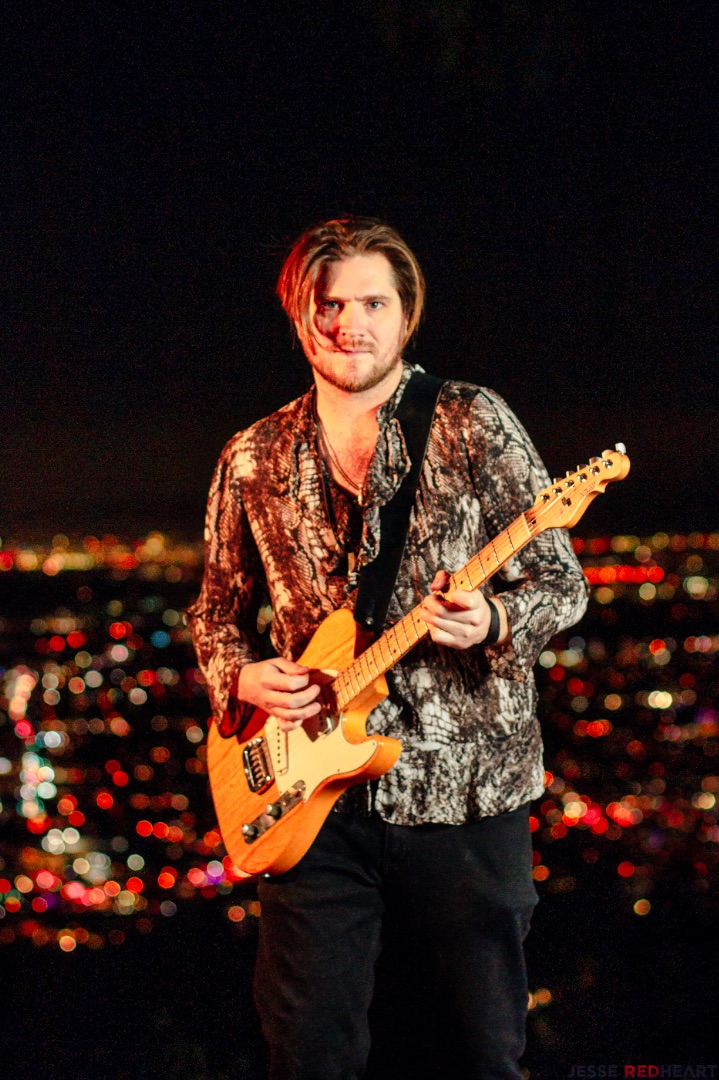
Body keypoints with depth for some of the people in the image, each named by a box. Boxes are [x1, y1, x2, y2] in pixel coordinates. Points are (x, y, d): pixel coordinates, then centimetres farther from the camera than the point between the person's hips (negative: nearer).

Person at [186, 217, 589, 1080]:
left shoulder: (473, 426, 0)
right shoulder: (254, 459, 10)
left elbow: (563, 584, 0)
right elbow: (216, 610, 19)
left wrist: (494, 622, -21)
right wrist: (240, 678, -2)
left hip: (462, 786, -2)